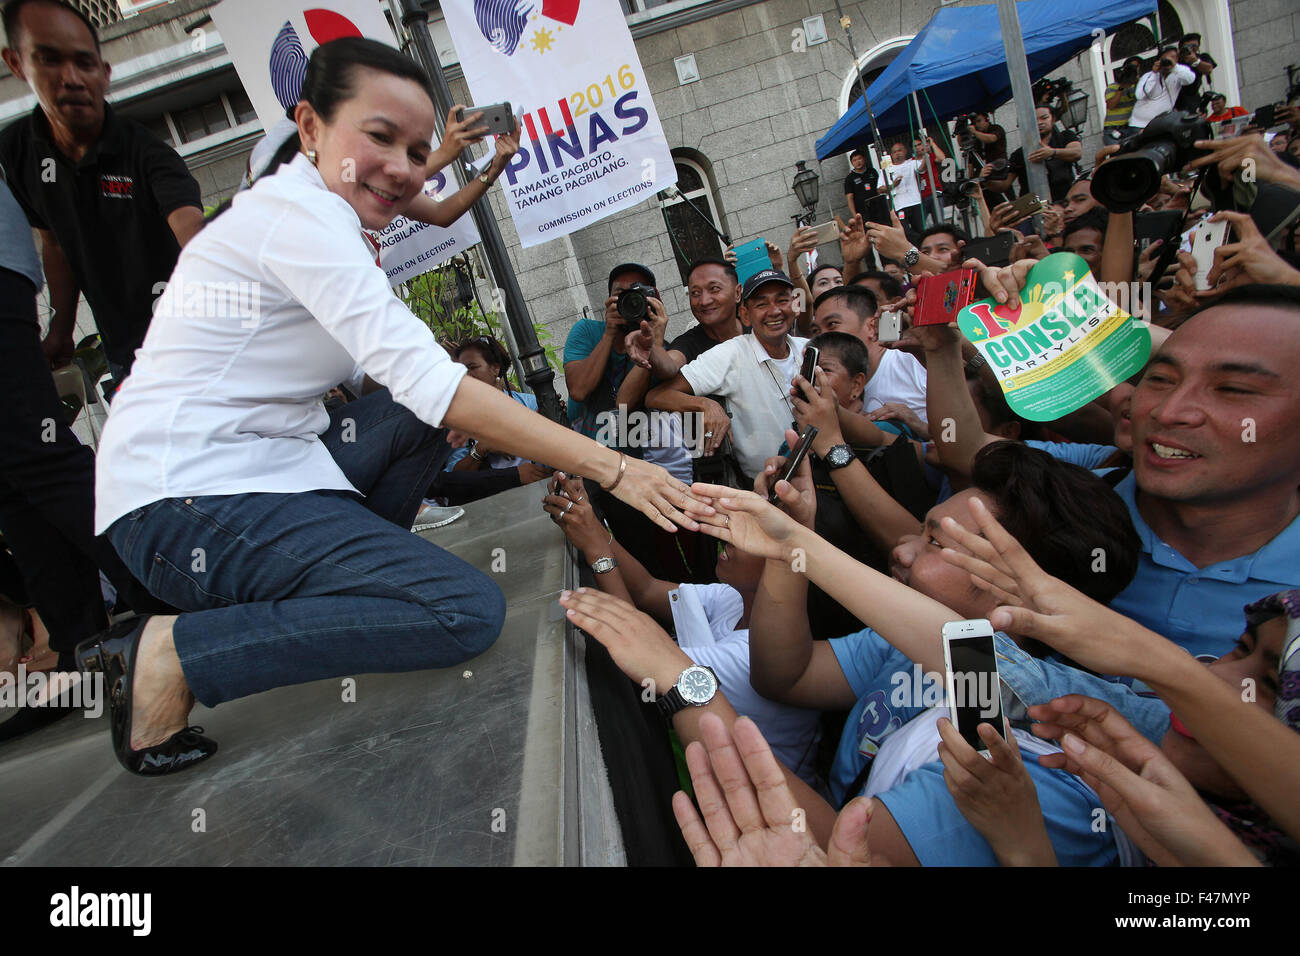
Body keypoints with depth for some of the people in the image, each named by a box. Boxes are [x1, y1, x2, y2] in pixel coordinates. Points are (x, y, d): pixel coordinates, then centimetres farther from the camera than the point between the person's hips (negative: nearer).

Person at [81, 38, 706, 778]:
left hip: (257, 459, 10)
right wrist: (608, 466, -25)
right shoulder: (300, 212, -16)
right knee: (469, 611, -20)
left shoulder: (318, 217, 16)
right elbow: (427, 380, -25)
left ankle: (339, 589, 9)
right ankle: (170, 655, -10)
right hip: (188, 499, -10)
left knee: (421, 417, 15)